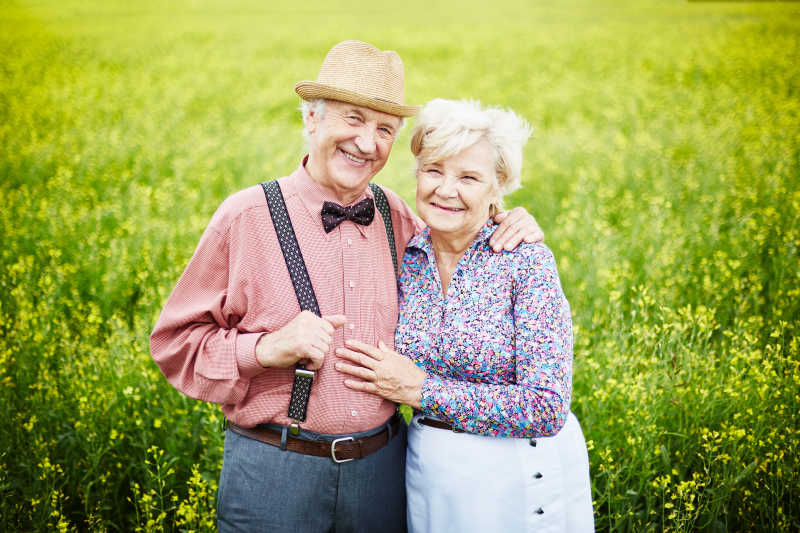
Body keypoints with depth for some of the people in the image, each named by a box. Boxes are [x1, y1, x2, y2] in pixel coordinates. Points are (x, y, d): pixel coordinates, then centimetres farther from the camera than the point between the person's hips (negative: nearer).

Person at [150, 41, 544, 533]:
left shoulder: (394, 215, 2)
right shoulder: (246, 216, -8)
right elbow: (175, 342, -4)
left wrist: (507, 230, 0)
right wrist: (268, 349, -20)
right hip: (274, 473, -3)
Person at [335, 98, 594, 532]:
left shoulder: (527, 261, -16)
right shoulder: (402, 257, -3)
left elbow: (547, 408, -20)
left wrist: (420, 390, -20)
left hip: (522, 480, -4)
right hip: (428, 476, 4)